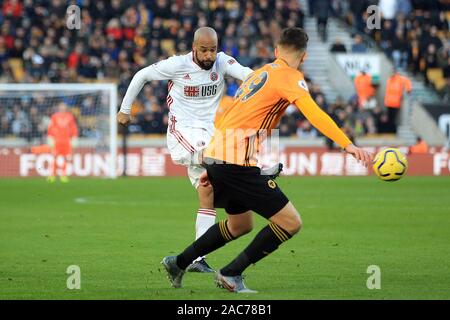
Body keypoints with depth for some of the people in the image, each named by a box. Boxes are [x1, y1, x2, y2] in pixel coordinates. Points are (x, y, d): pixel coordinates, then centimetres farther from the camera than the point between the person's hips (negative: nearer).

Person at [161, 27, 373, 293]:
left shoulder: (261, 72, 22)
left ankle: (178, 263, 34)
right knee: (291, 222, -6)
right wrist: (348, 145, -30)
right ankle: (231, 275, -3)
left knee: (241, 225, 28)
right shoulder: (289, 76, -6)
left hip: (216, 154, 10)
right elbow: (313, 113, -23)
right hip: (238, 161, -10)